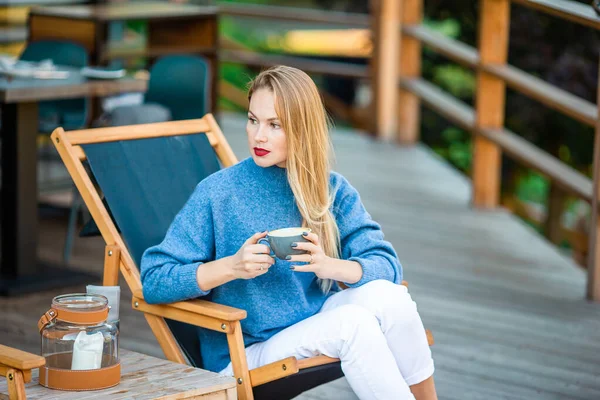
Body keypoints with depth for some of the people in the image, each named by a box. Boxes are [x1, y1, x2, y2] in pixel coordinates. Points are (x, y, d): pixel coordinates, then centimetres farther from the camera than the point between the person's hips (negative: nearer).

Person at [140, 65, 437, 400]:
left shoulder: (334, 190, 5)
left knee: (387, 296, -25)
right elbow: (154, 281, -8)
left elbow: (387, 265, -4)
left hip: (320, 327, 4)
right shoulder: (217, 193, -6)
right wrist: (231, 267, -23)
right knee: (352, 322, -30)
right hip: (244, 355, -4)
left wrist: (330, 266, -24)